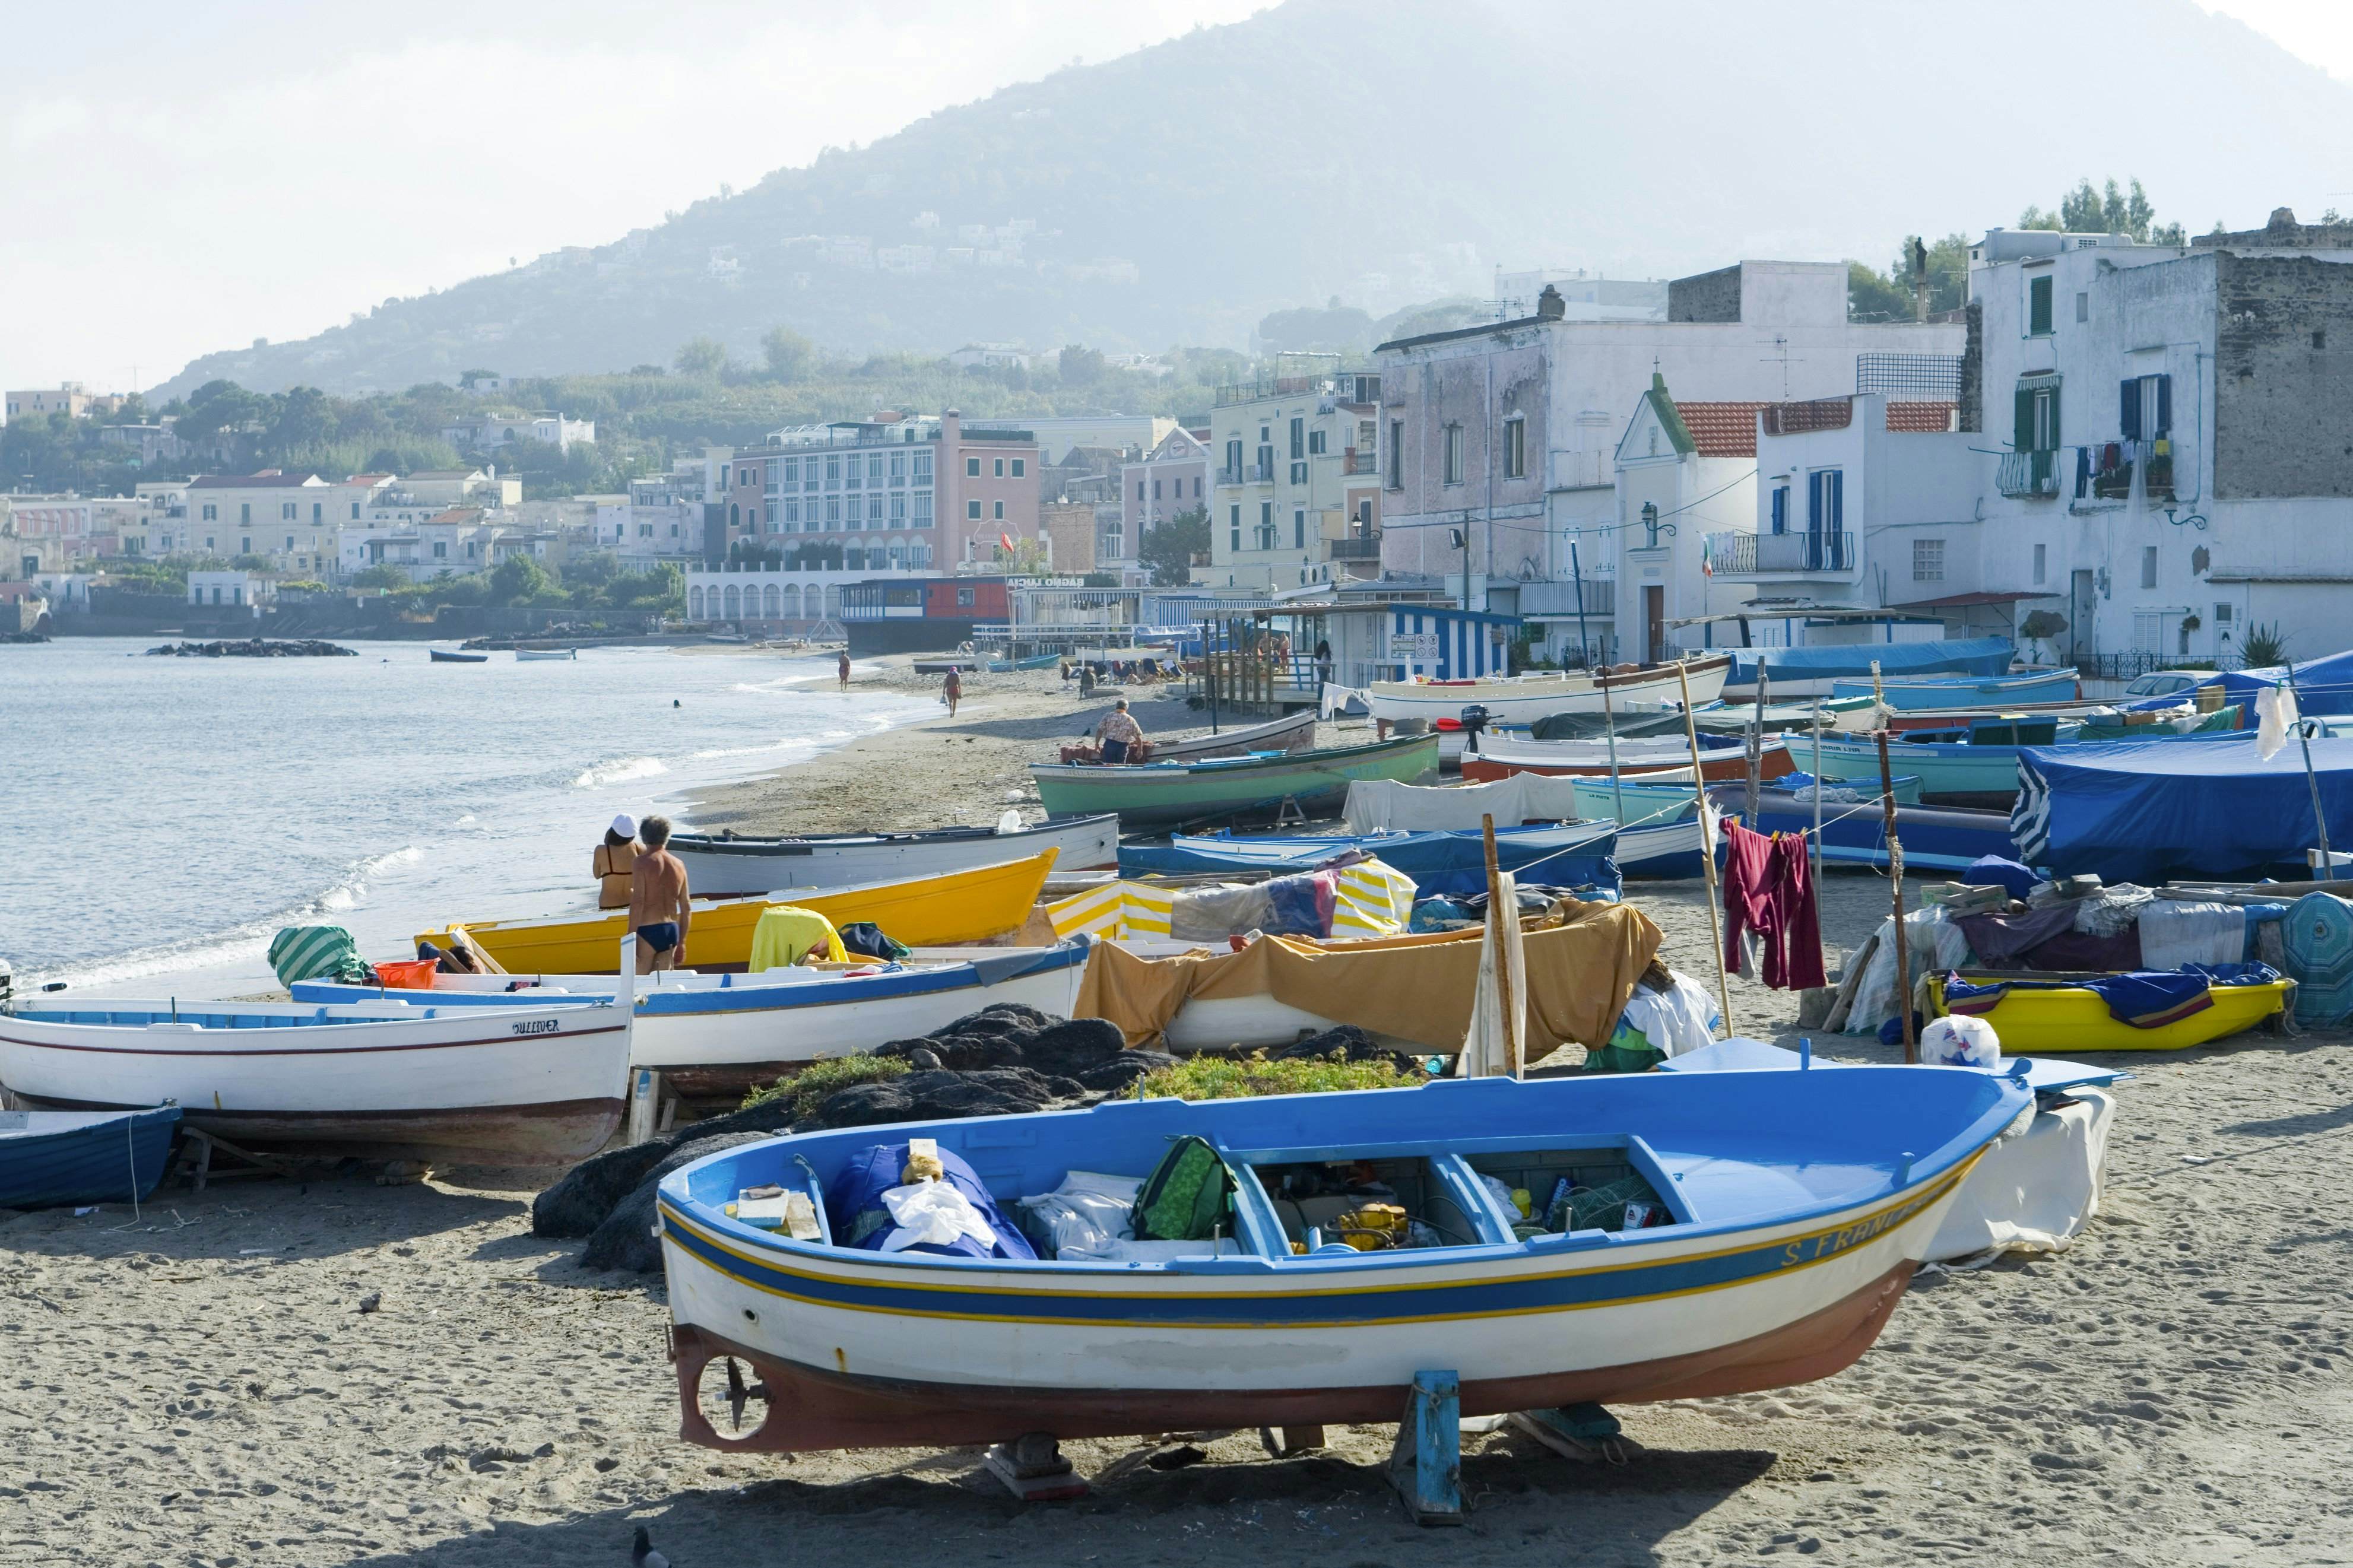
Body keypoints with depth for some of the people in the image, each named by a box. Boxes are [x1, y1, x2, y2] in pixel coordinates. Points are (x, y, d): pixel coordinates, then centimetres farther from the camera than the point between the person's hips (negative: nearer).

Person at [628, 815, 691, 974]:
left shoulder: (643, 862, -8)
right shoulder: (678, 865, 8)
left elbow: (637, 903, -16)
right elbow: (687, 908, 12)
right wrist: (681, 942, 21)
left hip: (647, 931, -6)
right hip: (672, 931, 6)